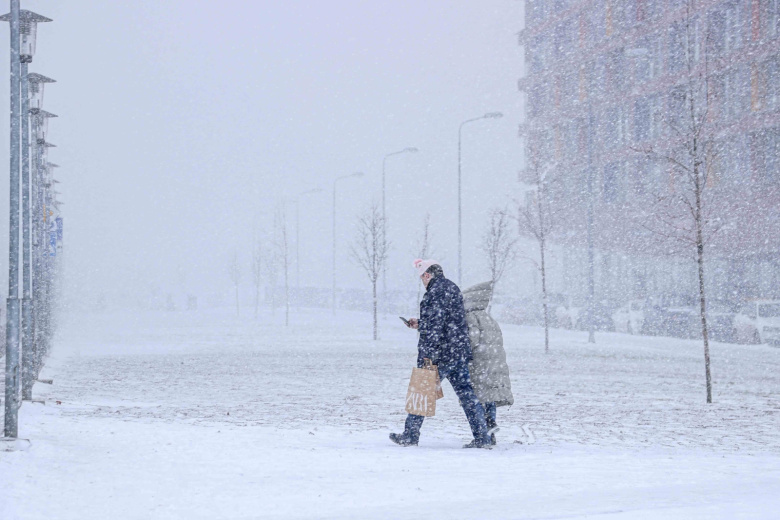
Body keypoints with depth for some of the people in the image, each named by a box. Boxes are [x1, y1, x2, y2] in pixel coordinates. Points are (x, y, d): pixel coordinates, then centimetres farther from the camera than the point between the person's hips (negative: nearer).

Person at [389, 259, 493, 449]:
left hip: (439, 355, -9)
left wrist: (427, 354, -21)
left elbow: (435, 326, -20)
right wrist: (420, 324, 30)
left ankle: (410, 435, 11)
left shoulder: (436, 291, -13)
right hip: (460, 353, 9)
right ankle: (482, 437, 0)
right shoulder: (453, 288, 18)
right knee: (466, 393, 6)